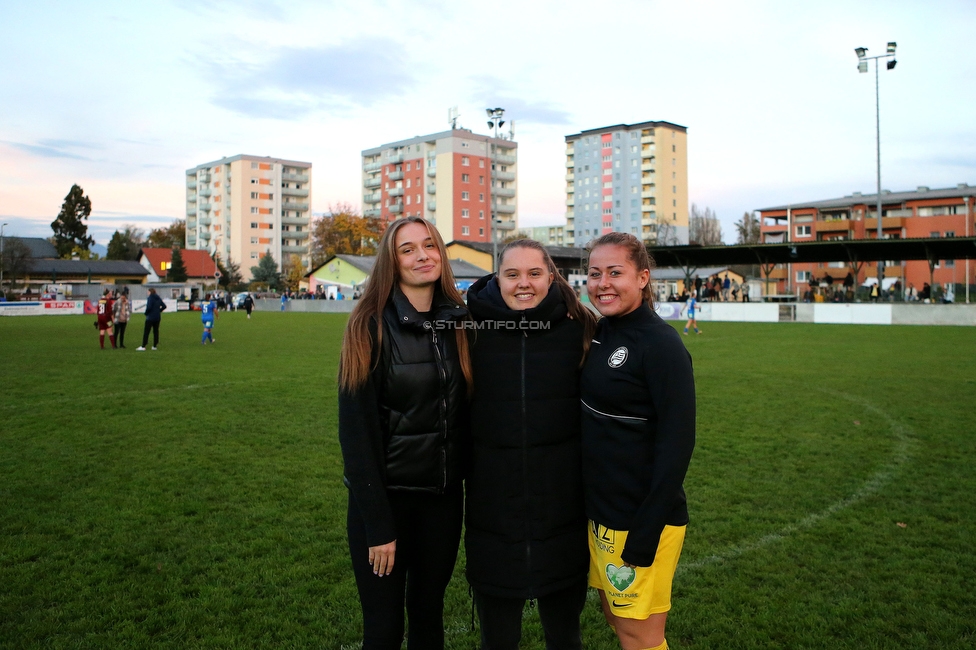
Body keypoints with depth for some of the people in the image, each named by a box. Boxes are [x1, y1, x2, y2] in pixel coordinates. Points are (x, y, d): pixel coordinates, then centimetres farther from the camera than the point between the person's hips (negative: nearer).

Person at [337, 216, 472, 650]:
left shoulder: (458, 322, 2)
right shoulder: (371, 326, -11)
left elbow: (465, 411, 8)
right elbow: (356, 429, -13)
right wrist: (377, 524, -14)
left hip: (444, 495, 4)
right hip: (386, 495, -4)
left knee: (429, 612, 18)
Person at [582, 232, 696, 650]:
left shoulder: (661, 345, -18)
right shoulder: (601, 333, 6)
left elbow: (676, 445, -20)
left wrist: (644, 538, -21)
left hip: (642, 518, -8)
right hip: (600, 510, 8)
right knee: (613, 616, 22)